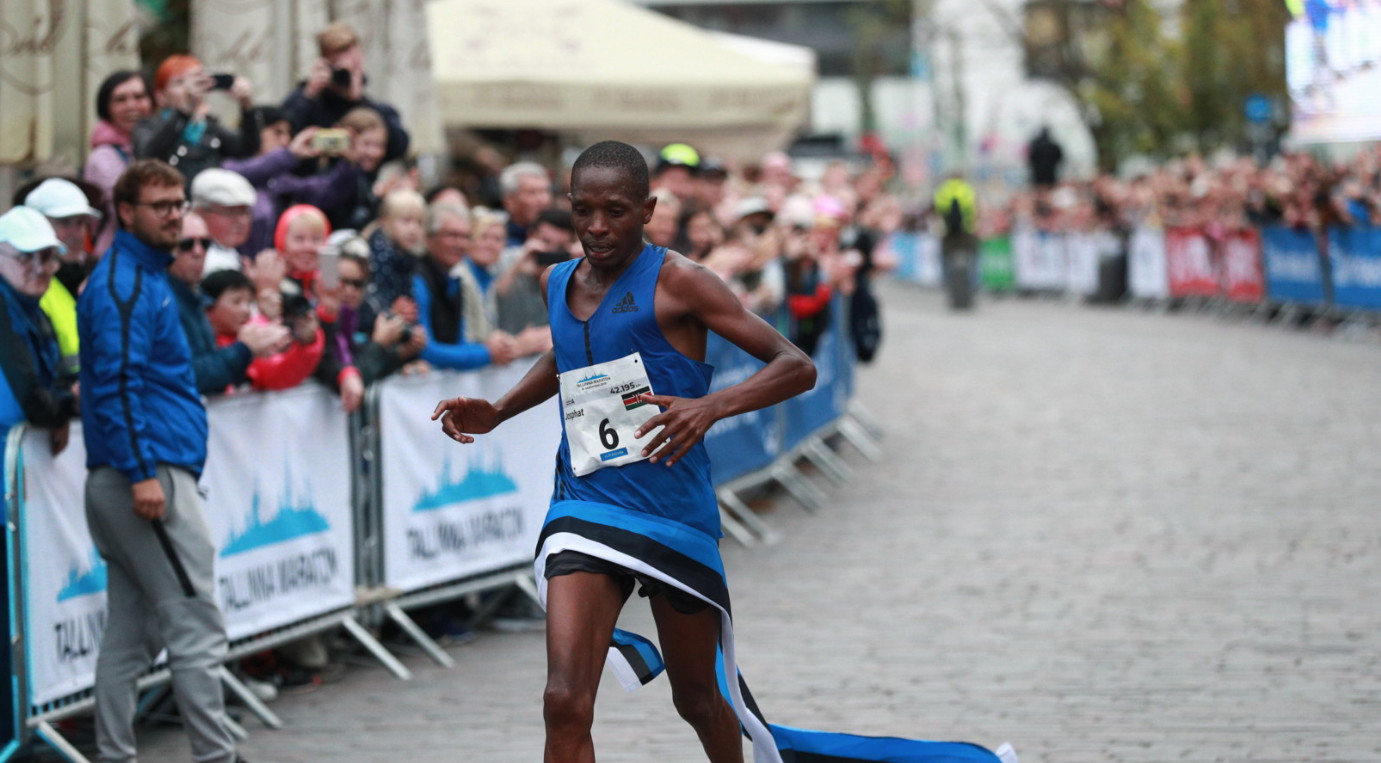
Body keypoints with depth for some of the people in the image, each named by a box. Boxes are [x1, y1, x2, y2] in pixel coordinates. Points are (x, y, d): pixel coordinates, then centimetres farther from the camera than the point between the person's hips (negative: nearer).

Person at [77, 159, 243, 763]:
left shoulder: (146, 277, 20)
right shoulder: (122, 285, -11)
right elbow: (117, 384, -19)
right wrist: (142, 472, -24)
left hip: (122, 485, 10)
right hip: (154, 469, -10)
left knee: (130, 634, 10)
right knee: (196, 626, -9)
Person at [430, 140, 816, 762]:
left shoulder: (676, 281, -9)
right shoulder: (558, 282, 9)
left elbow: (797, 366, -14)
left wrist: (711, 407, -31)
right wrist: (497, 414, 17)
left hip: (675, 514, -3)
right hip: (583, 503, 3)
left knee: (697, 701, 14)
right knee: (565, 704, -16)